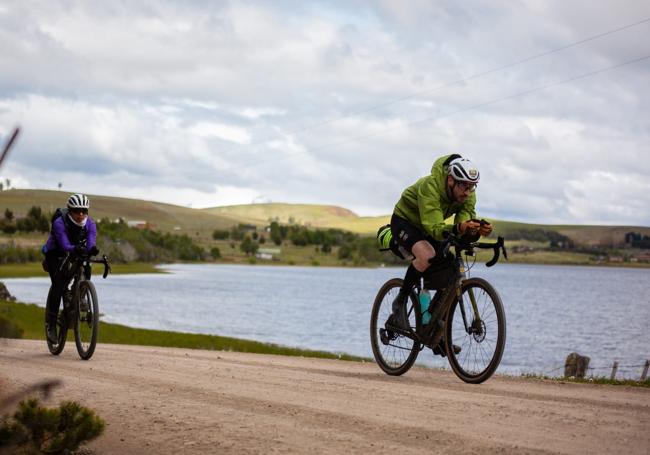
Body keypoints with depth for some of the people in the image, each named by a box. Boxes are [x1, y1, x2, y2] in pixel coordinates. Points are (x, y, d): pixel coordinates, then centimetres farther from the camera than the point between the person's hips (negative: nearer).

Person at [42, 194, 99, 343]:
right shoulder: (60, 223, -29)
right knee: (58, 283, -23)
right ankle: (50, 324, -19)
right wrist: (75, 249, -61)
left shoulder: (90, 224, -18)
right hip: (55, 254, -4)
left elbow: (91, 242, -31)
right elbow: (64, 245, -40)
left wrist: (92, 249, -55)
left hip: (76, 254, 5)